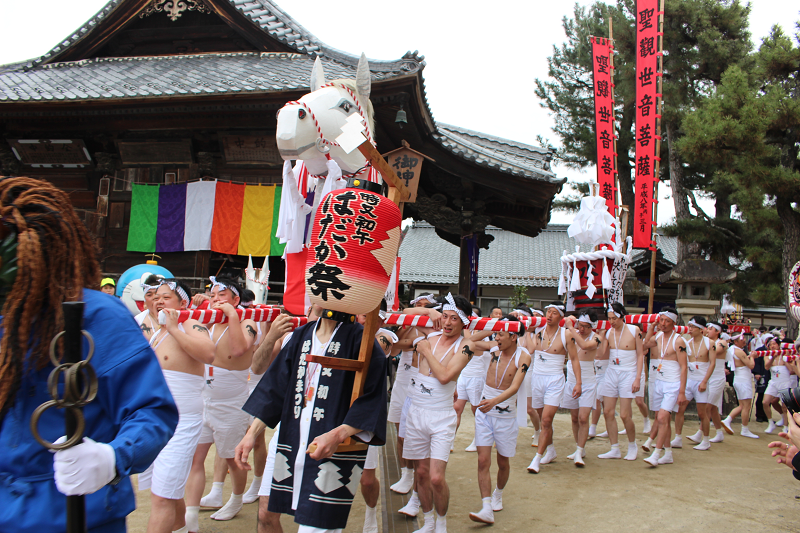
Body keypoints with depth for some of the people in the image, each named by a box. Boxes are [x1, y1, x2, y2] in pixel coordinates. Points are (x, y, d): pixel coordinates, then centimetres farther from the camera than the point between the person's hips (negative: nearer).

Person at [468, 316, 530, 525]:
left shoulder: (523, 357, -15)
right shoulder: (494, 350, -6)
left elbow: (515, 387, -27)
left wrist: (494, 401, -44)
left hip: (506, 415, -2)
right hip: (484, 412, 2)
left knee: (503, 462, 14)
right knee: (483, 461, -8)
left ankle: (498, 494, 41)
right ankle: (487, 509, -9)